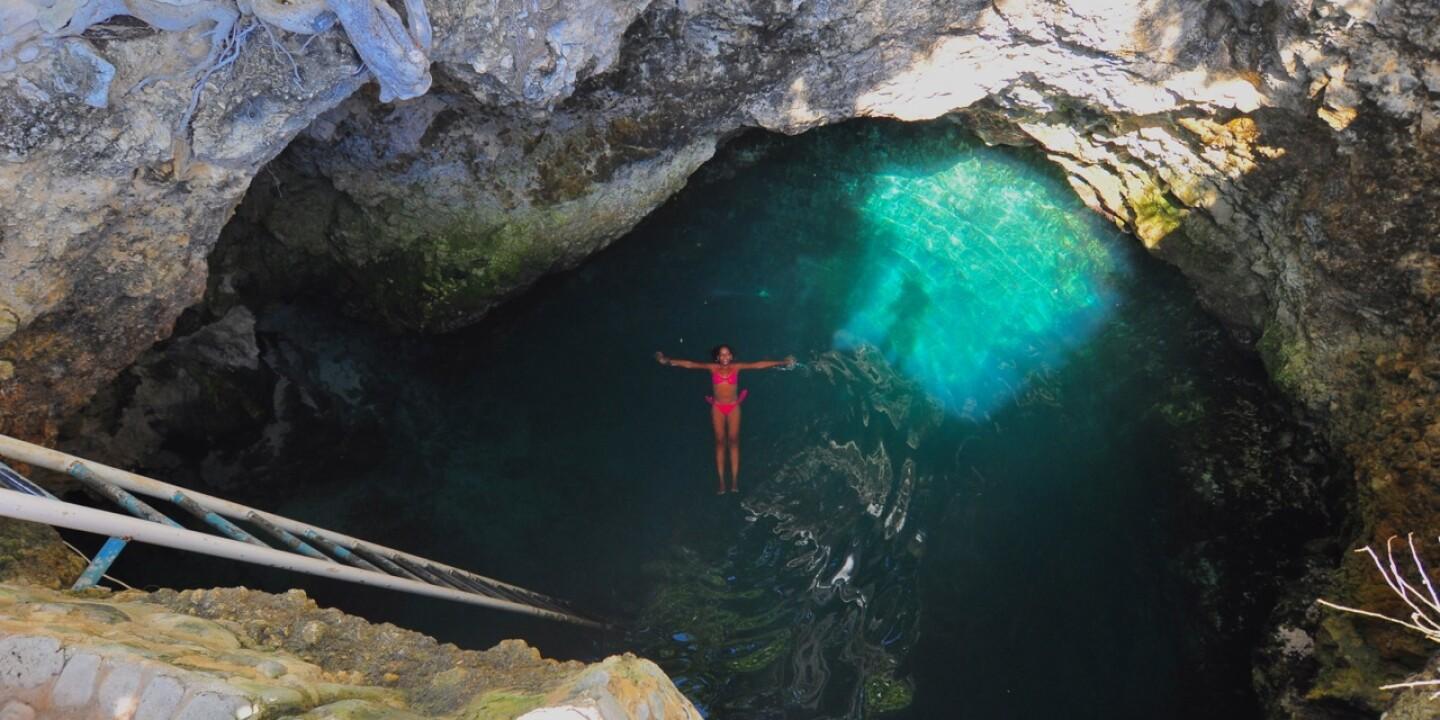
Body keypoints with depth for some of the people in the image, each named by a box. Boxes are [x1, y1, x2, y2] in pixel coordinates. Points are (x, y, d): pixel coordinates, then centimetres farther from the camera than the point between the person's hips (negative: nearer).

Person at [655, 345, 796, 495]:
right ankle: (722, 482, 3)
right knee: (720, 441, 2)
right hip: (718, 408, 0)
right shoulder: (713, 368, -3)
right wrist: (669, 361, -15)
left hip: (733, 407, 0)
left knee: (733, 440, 0)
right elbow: (689, 364, -8)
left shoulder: (736, 367, -3)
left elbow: (758, 365, -7)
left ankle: (734, 480, 2)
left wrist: (782, 363, -10)